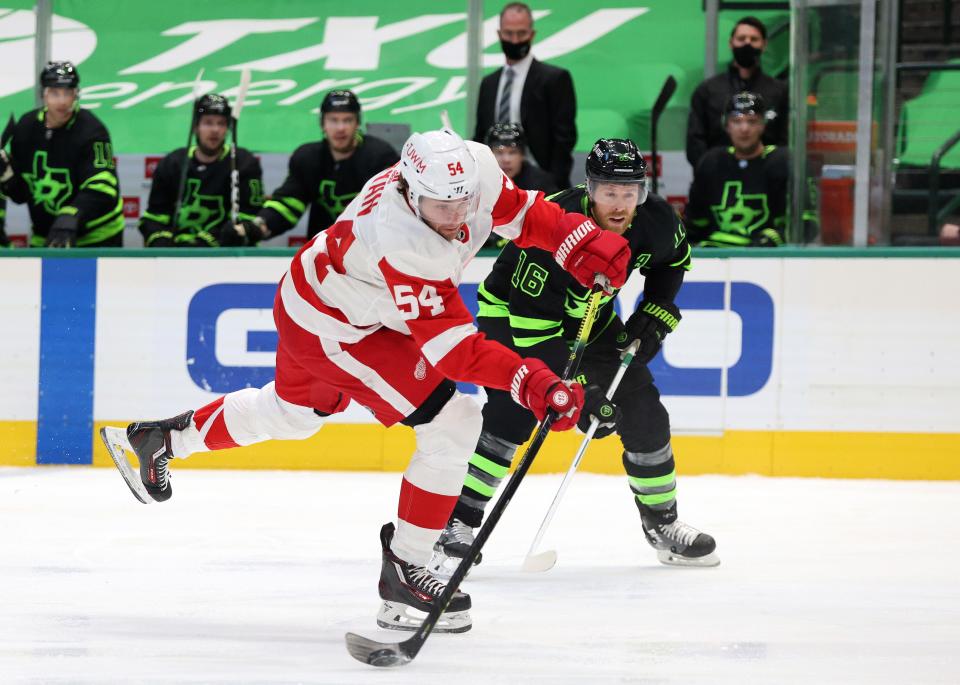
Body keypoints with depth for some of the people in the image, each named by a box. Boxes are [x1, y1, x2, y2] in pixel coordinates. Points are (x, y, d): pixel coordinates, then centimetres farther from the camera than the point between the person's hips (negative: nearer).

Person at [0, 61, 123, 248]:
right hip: (44, 241, 5)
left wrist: (69, 220, -43)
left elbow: (100, 190, -28)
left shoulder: (91, 131, -16)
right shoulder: (26, 128, 1)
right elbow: (20, 193, 9)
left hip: (97, 240, -5)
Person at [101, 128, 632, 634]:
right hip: (330, 327, -9)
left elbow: (521, 212, -4)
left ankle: (162, 437, 53)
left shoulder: (475, 166, -23)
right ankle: (403, 569, -2)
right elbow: (452, 347, -39)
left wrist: (585, 242, -20)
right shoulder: (400, 244, -42)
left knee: (291, 413, 33)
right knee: (452, 425, -14)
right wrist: (532, 384, -48)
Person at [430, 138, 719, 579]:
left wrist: (654, 315, -4)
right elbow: (534, 331, -36)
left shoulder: (656, 221, -19)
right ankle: (456, 525, -20)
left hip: (589, 316, 6)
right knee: (512, 412, -25)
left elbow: (674, 260, 8)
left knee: (642, 412, 4)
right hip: (514, 311, -6)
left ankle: (662, 523, 22)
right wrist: (577, 393, -38)